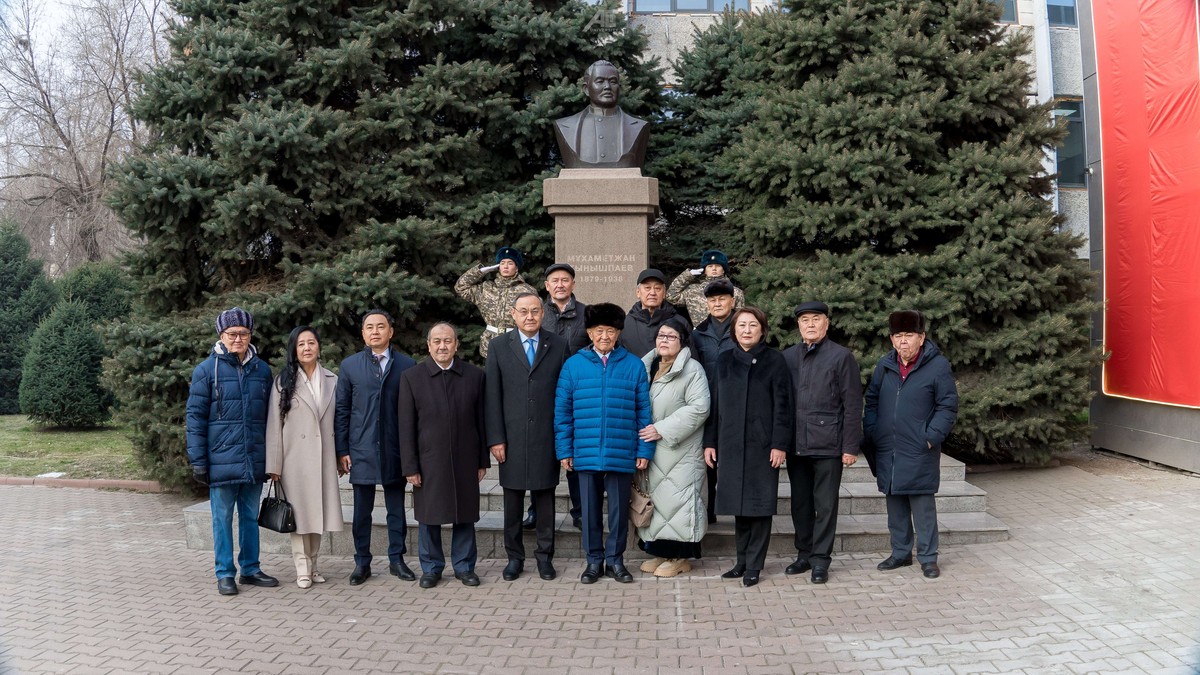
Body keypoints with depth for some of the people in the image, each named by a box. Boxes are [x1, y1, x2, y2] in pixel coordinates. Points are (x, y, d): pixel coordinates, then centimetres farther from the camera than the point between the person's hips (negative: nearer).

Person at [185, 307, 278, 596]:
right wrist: (198, 460, -7)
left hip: (255, 460, 4)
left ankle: (251, 569, 23)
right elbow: (195, 417, -4)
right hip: (222, 460, -3)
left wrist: (272, 456, 10)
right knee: (222, 518, 5)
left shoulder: (262, 369, 7)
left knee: (251, 516, 12)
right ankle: (225, 574, 15)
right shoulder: (207, 370, -3)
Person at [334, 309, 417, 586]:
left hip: (395, 450, 0)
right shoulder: (350, 365, 5)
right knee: (362, 511, 8)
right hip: (361, 450, 0)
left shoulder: (407, 365, 2)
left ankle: (397, 560, 21)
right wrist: (342, 451, 0)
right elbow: (341, 410, 5)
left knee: (396, 509, 9)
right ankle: (362, 563, 19)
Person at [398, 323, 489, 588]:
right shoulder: (412, 377, -2)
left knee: (465, 516, 9)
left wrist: (483, 461, 5)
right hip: (429, 462, -1)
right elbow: (406, 426, -2)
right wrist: (410, 467, -6)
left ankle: (464, 566, 23)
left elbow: (481, 420, 5)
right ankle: (431, 568, 23)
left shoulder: (475, 375, 3)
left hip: (465, 461, 1)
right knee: (429, 517, 8)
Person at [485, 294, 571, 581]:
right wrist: (495, 438, -4)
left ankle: (545, 555, 20)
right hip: (511, 438, 0)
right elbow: (492, 395, 1)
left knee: (545, 498, 7)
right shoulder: (499, 346, 4)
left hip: (546, 438, 0)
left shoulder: (559, 346, 3)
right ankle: (514, 557, 20)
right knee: (513, 501, 8)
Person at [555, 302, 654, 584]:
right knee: (590, 508, 10)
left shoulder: (634, 365, 2)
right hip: (586, 453, 0)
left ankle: (615, 559, 24)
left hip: (622, 453, 0)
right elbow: (562, 411, 4)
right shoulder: (573, 365, 2)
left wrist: (644, 450, -1)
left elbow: (643, 410, 3)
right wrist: (564, 450, 1)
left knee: (619, 508, 9)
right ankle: (594, 560, 25)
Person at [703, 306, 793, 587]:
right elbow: (715, 403, 11)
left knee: (759, 504, 1)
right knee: (738, 504, 8)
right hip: (730, 445, 3)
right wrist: (710, 442, 7)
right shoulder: (724, 361, 10)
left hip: (762, 445, -3)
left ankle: (754, 565, 9)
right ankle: (742, 561, 19)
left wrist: (780, 444, -11)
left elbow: (782, 404, -5)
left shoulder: (774, 360, -1)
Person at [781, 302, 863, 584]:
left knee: (825, 505, 3)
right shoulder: (788, 357, 8)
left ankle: (820, 559, 13)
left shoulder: (841, 357, -2)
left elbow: (853, 405, -4)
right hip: (796, 444, 4)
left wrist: (850, 447, -9)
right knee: (800, 503, 12)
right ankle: (804, 554, 25)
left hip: (828, 444, -4)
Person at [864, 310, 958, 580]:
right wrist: (871, 435, 5)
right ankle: (900, 552, 25)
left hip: (919, 453, -5)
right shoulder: (885, 365, 7)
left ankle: (928, 557, 13)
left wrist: (932, 437, -13)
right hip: (887, 451, 5)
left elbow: (948, 406, -5)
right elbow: (871, 402, 14)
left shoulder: (938, 366, -7)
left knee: (923, 506, 2)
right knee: (895, 505, 13)